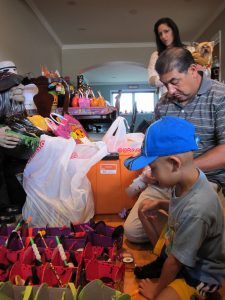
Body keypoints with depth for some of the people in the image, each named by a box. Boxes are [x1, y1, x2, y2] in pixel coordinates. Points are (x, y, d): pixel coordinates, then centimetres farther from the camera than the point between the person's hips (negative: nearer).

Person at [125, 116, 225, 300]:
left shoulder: (196, 211, -39)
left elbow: (176, 261, -24)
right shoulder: (187, 178, -16)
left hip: (200, 273, -8)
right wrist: (160, 204, -10)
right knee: (144, 209, 8)